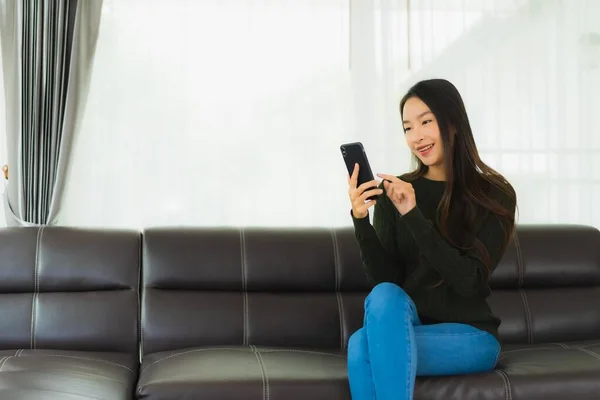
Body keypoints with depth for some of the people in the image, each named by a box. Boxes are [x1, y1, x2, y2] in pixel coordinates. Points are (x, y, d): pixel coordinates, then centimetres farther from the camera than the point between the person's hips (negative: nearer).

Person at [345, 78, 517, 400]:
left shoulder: (494, 195, -4)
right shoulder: (394, 192, 3)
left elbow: (470, 281, -15)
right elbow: (385, 280, -3)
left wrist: (413, 217, -22)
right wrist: (360, 220, -18)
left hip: (469, 335, -2)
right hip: (404, 327, 3)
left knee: (362, 346, -29)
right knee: (384, 295, -33)